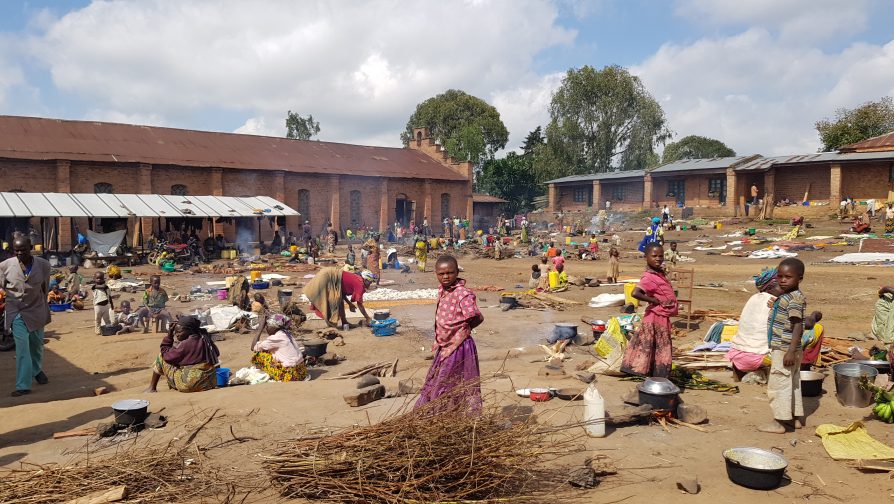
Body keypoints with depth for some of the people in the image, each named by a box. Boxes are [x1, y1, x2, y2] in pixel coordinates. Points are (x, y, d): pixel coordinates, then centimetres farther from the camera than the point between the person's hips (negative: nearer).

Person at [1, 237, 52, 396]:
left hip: (36, 310, 2)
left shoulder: (43, 265, -11)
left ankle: (37, 370, 45)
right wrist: (15, 300, 8)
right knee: (22, 347, -11)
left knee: (37, 344, 20)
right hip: (16, 312, -2)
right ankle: (23, 385, -7)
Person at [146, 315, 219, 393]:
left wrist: (169, 336, -2)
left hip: (190, 384, -7)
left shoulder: (185, 344, -16)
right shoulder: (205, 340, 3)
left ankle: (152, 387, 17)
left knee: (161, 356, 7)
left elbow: (167, 356, -6)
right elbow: (216, 354, 17)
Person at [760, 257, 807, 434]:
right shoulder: (786, 297, 12)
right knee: (792, 383, 18)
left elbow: (798, 325, -24)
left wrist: (791, 351, -27)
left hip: (784, 349, -11)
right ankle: (796, 417, 29)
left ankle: (779, 422, 3)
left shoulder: (794, 298, -19)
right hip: (783, 348, 11)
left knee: (779, 384, -4)